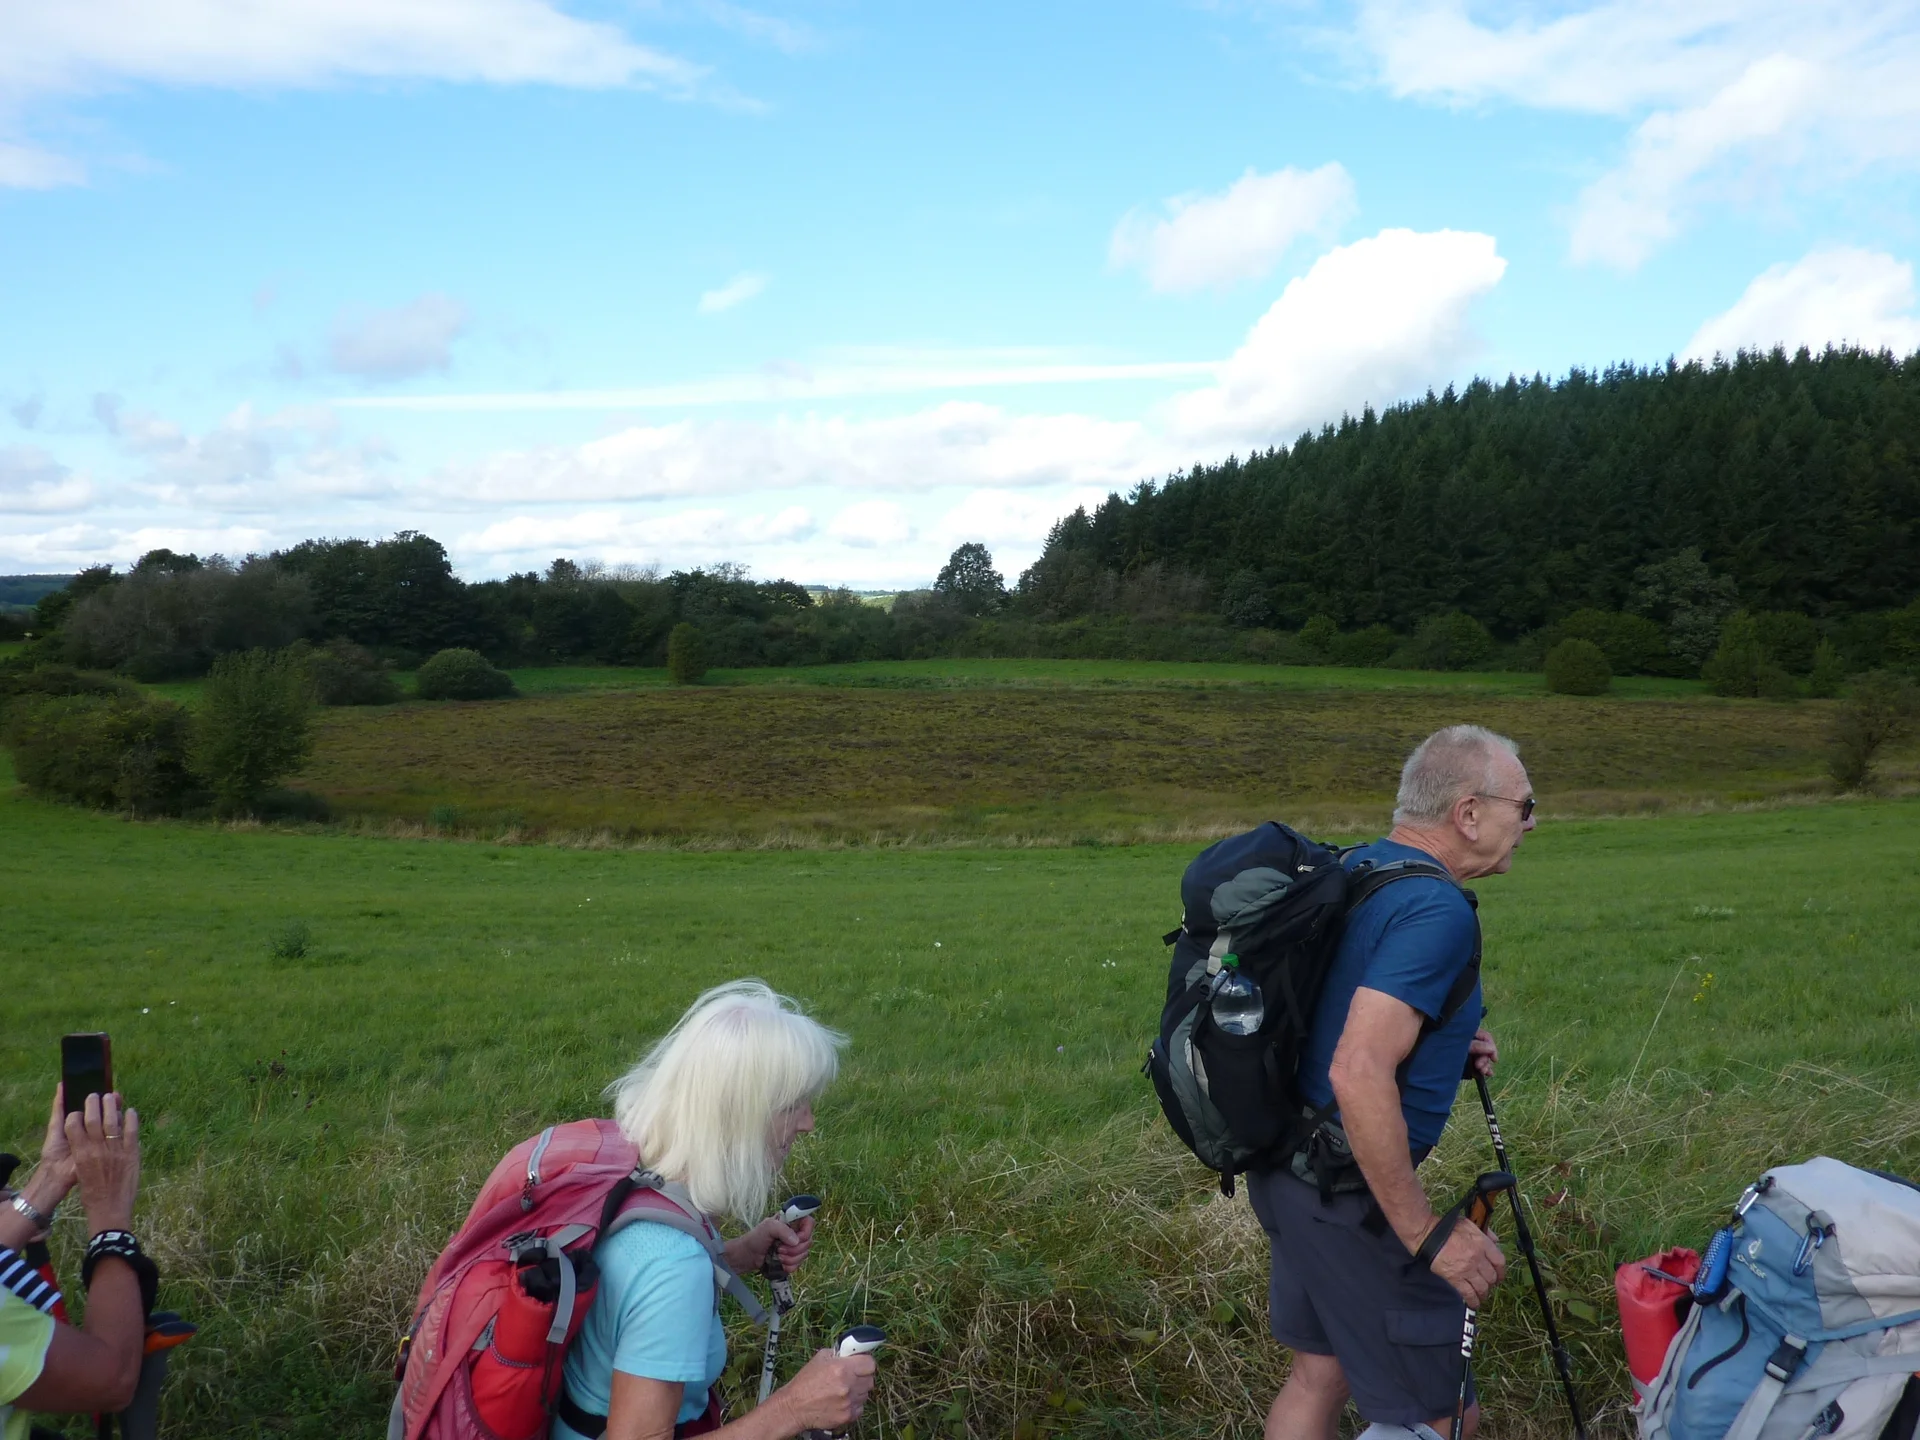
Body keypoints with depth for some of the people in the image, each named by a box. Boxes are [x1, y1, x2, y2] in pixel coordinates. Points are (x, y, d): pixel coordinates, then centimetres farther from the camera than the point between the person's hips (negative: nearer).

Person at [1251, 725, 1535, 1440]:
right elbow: (1359, 1076, -31)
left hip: (1291, 1171, 10)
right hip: (1350, 1192, -10)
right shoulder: (1436, 910, -22)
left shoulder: (1353, 868, 7)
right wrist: (1429, 1235, -25)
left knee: (1321, 1371, 22)